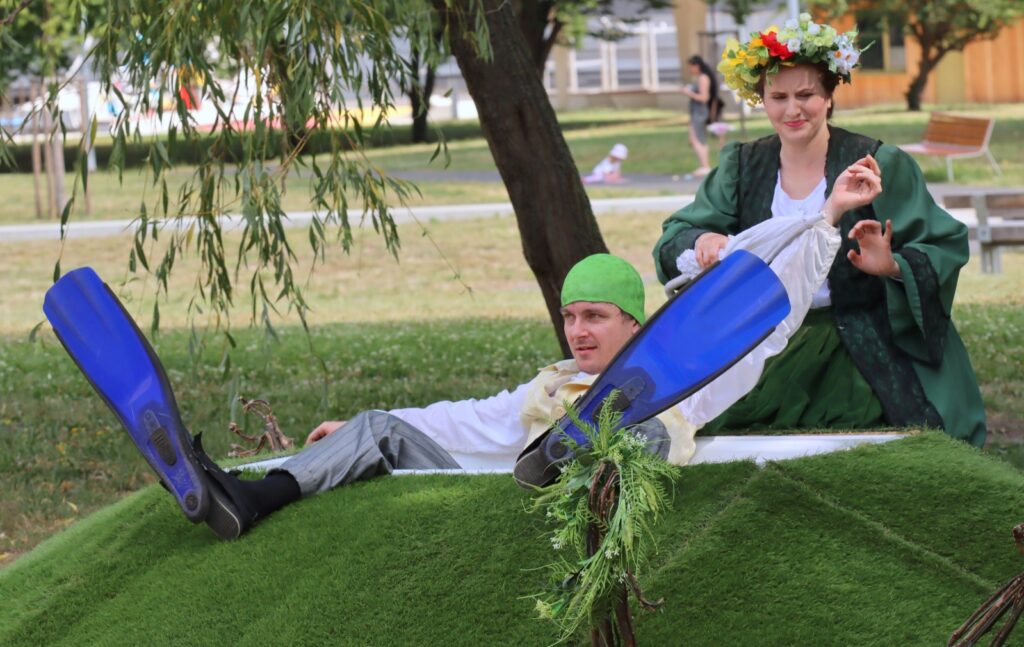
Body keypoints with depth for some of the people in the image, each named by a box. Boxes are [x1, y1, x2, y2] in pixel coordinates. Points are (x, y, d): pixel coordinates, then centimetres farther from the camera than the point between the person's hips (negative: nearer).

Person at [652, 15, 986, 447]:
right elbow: (675, 236, 7)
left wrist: (893, 266, -25)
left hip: (862, 348, -4)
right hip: (768, 343, 4)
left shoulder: (878, 165, -2)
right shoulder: (743, 167, 10)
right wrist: (703, 241, -18)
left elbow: (945, 248, -4)